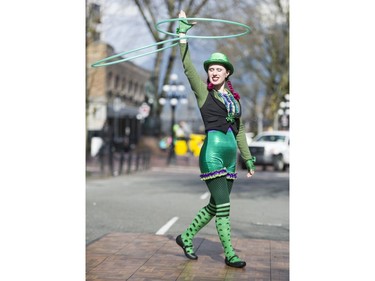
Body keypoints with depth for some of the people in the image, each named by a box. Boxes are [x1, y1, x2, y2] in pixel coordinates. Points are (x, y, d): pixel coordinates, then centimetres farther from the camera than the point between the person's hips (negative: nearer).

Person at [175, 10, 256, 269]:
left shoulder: (235, 98, 15)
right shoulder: (203, 91, 1)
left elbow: (239, 131, 19)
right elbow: (188, 65, -7)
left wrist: (249, 160, 19)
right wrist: (183, 30, -9)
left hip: (230, 157, 6)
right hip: (212, 153, -6)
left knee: (215, 206, 11)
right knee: (223, 206, -7)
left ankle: (186, 237, 27)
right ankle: (229, 254, 1)